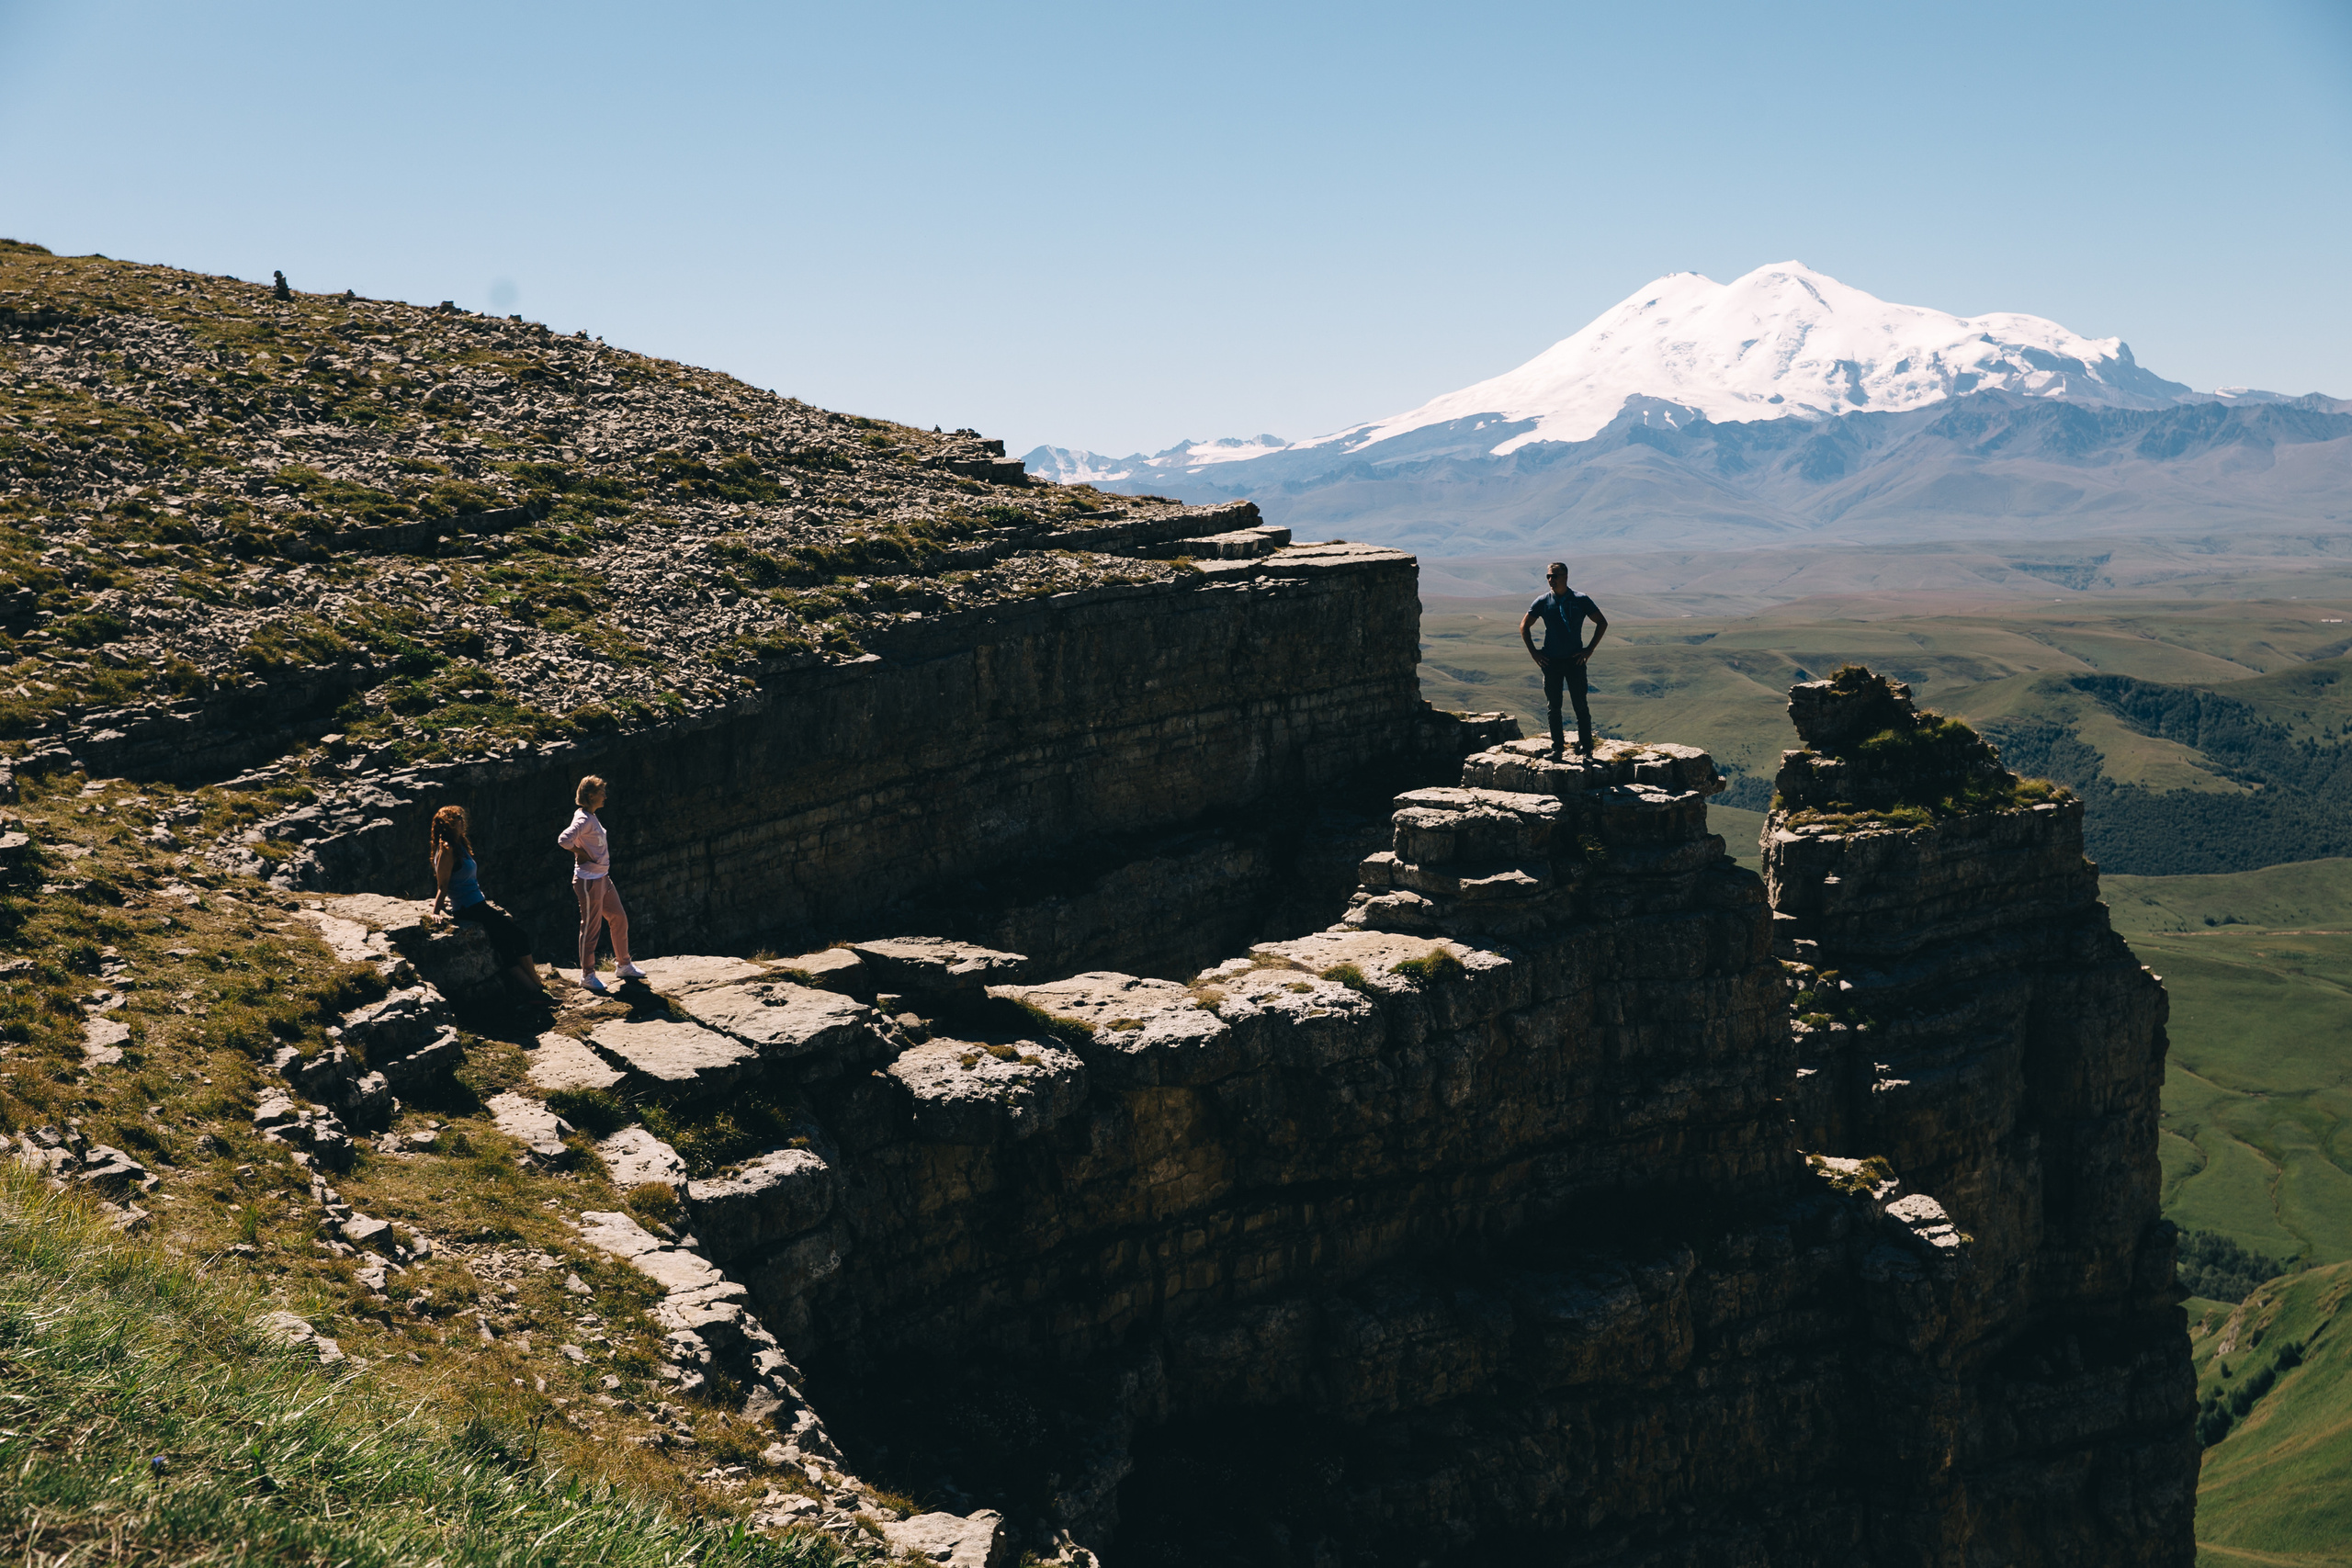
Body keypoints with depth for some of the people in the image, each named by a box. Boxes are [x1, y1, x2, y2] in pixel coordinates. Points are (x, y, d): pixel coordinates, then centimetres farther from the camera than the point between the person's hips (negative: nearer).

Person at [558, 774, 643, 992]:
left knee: (619, 919, 15)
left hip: (603, 879, 10)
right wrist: (583, 855, -20)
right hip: (589, 881, -10)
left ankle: (625, 966, 28)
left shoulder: (592, 818, 12)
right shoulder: (583, 819, -18)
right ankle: (587, 976, 9)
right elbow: (564, 839, -32)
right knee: (591, 928, -1)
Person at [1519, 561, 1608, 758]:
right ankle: (1556, 748, 14)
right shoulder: (1543, 602, 1)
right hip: (1551, 661, 2)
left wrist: (1589, 649, -2)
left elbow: (1602, 623, 4)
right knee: (1553, 707, 6)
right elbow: (1524, 626, 11)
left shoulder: (1580, 600, -3)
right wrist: (1533, 653, 3)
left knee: (1580, 705, -1)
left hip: (1575, 660, -2)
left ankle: (1586, 747, 7)